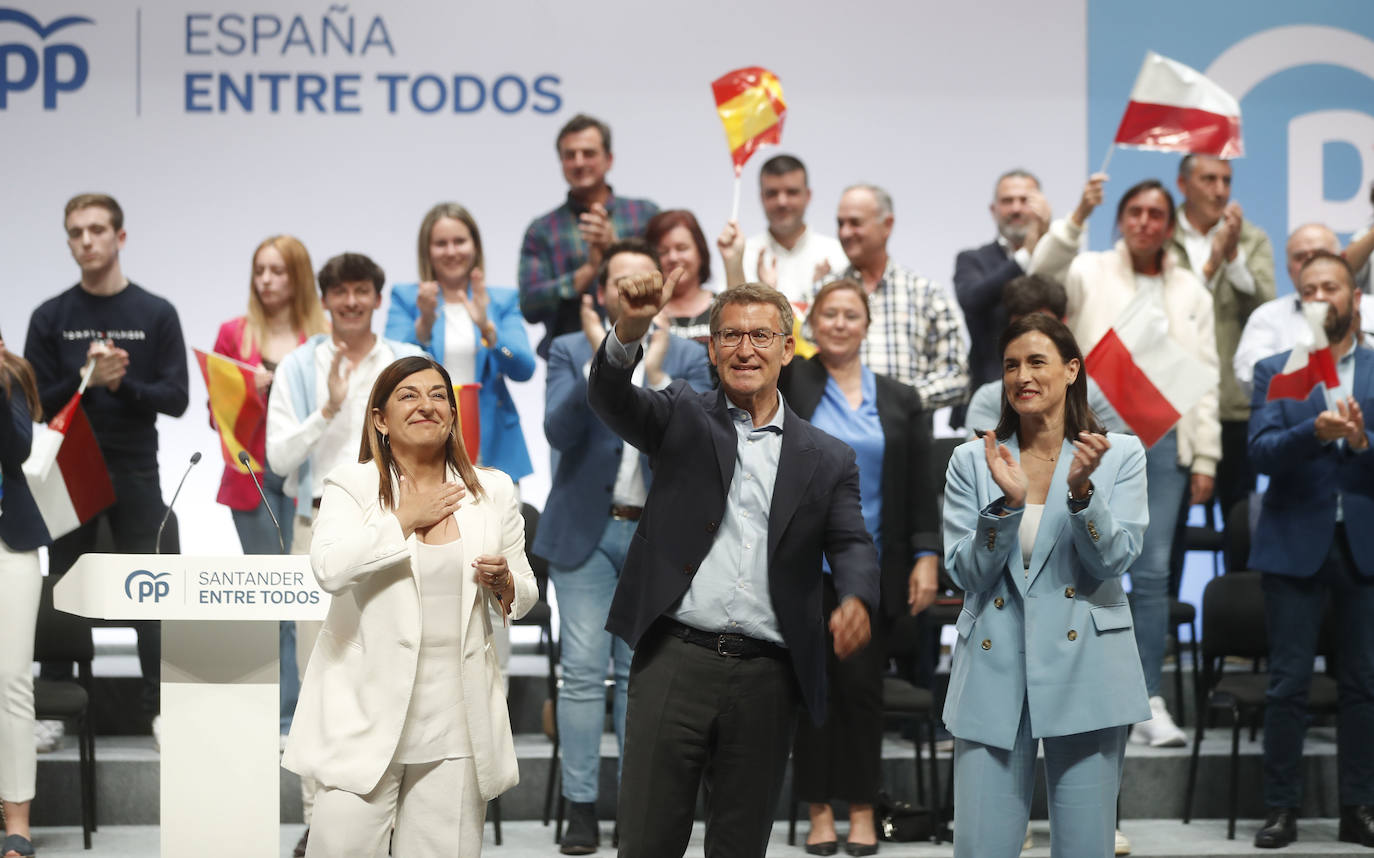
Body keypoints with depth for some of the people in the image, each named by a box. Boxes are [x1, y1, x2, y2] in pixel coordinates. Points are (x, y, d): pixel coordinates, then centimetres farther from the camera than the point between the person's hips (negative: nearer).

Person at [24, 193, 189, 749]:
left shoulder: (156, 314, 3)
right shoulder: (51, 318, 4)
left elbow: (177, 399, -1)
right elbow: (37, 405, -1)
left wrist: (124, 384, -16)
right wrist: (86, 378, -17)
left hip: (136, 474, -1)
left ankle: (161, 707, 6)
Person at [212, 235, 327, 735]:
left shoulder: (323, 338, 5)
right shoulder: (235, 334, 9)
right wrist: (251, 389, -9)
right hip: (253, 474, 1)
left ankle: (291, 714, 2)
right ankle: (285, 713, 6)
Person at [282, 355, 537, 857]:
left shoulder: (493, 491, 11)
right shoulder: (352, 485, 3)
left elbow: (523, 597, 16)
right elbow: (329, 567, -17)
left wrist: (504, 583, -7)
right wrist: (406, 518, -9)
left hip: (458, 714, 3)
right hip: (371, 708, -3)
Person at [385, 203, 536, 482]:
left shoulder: (502, 301, 13)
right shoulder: (405, 298, 10)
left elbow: (524, 370, -2)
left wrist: (486, 327, -18)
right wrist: (425, 322, -20)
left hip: (491, 446, 1)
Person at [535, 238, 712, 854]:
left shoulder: (687, 358, 5)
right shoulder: (571, 352, 2)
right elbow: (559, 432, -12)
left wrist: (656, 374, -19)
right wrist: (599, 364, -22)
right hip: (585, 530, -1)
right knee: (584, 672, -4)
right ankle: (581, 808, 0)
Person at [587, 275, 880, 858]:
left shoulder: (827, 459, 12)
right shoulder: (682, 419, 9)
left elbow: (852, 546, 3)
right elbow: (610, 398, -8)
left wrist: (856, 601, -22)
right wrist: (629, 329, -30)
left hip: (766, 679, 2)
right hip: (676, 662, -2)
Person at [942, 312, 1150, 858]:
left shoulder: (1120, 455, 4)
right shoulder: (971, 461, 7)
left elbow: (1114, 561, -4)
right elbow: (966, 573, 0)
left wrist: (1082, 490, -19)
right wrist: (1007, 503, -15)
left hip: (1084, 669, -1)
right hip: (994, 671, 1)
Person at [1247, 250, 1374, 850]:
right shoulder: (1274, 372, 6)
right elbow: (1262, 452, -7)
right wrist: (1316, 431, -23)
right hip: (1296, 545, -1)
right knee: (1288, 684, 0)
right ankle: (1281, 809, 7)